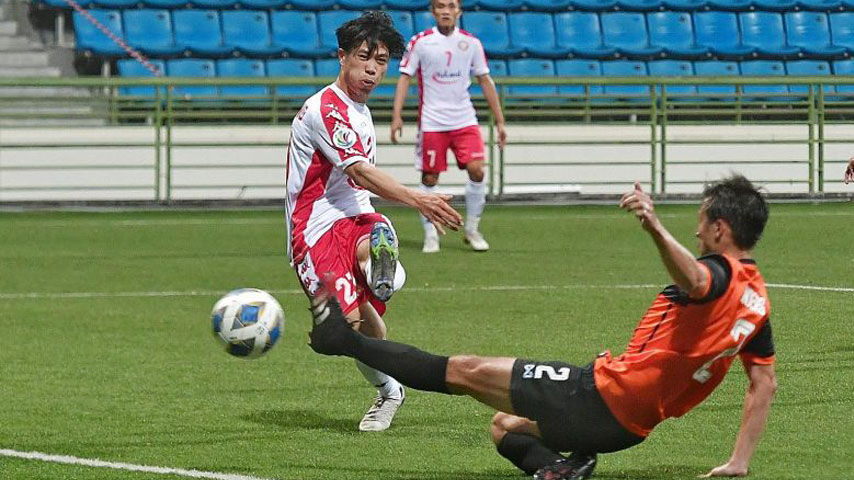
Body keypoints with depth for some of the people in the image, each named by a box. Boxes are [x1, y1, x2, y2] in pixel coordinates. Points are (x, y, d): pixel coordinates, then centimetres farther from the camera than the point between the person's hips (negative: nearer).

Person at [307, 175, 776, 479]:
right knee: (504, 427, 23)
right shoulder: (758, 298, 11)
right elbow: (765, 384, 15)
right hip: (629, 427, 9)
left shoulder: (719, 273, -17)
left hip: (602, 394, -9)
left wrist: (656, 228, -64)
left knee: (465, 370, -2)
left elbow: (693, 280, -45)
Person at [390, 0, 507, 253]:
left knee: (476, 170, -11)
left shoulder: (471, 43, 5)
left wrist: (499, 120, 9)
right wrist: (397, 116, -12)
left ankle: (472, 229, 5)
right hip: (431, 122, -2)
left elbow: (485, 81, 10)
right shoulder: (420, 42, -1)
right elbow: (405, 78, -1)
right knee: (430, 178, 0)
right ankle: (430, 235, 12)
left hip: (464, 120, 2)